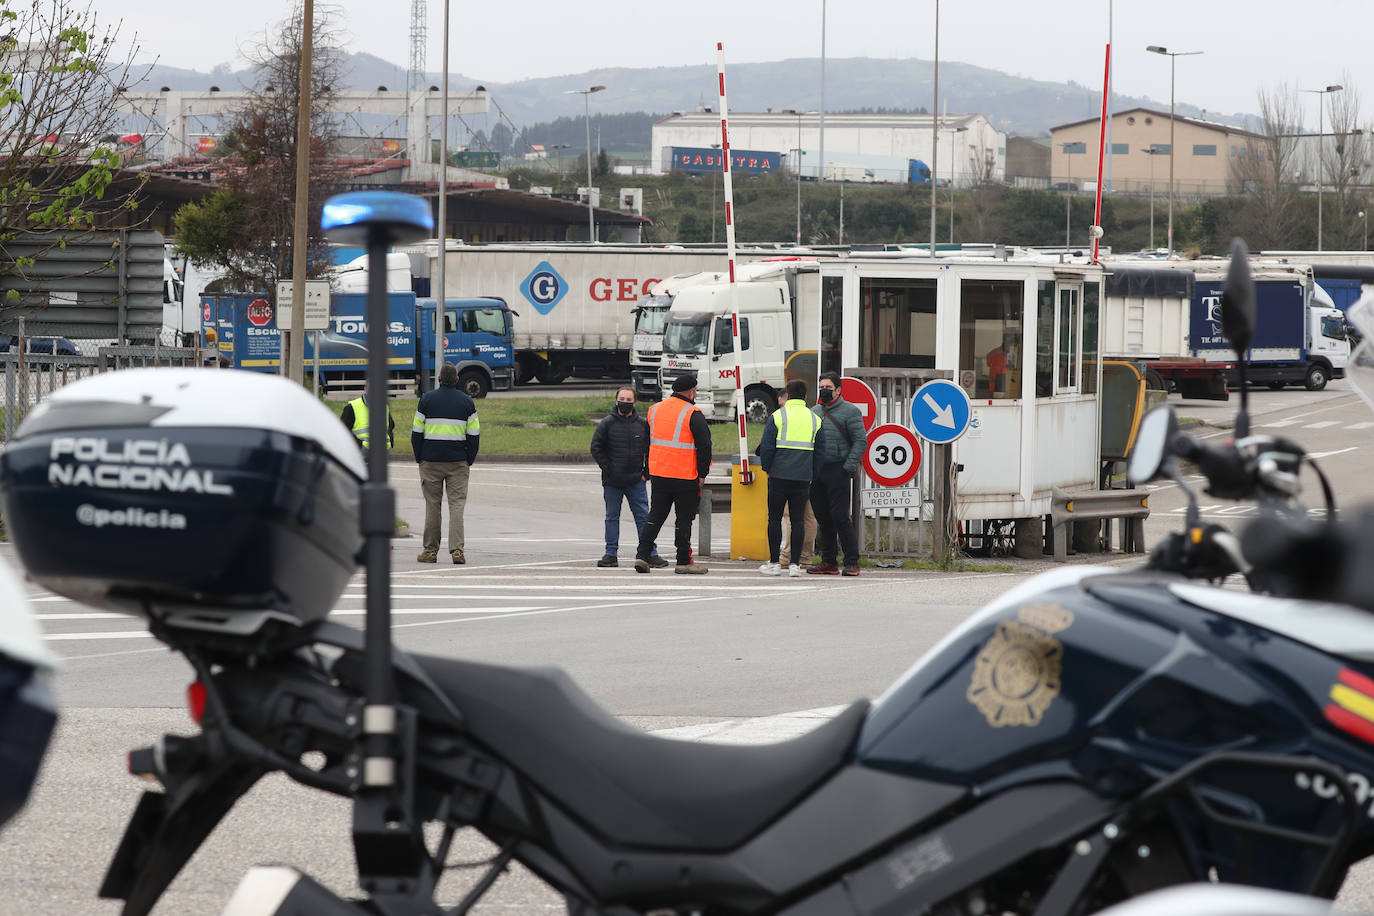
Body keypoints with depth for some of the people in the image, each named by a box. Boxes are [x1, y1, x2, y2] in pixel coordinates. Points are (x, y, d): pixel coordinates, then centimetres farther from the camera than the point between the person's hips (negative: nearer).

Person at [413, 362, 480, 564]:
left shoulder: (426, 400, 2)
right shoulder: (466, 402, 4)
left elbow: (417, 432, 2)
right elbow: (473, 435, 4)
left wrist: (419, 459, 10)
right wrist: (469, 461, 12)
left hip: (430, 461, 0)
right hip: (458, 462, 0)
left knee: (432, 505, 6)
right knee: (457, 504, -1)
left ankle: (430, 550, 8)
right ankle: (457, 550, -12)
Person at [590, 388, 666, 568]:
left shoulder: (643, 424, 5)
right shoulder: (607, 423, -1)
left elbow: (651, 450, 13)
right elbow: (596, 448, 0)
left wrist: (646, 472, 3)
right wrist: (608, 470, -6)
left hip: (636, 481, 1)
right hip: (612, 482, -1)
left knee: (643, 517, 0)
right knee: (612, 518, 5)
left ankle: (651, 554, 2)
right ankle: (611, 554, 11)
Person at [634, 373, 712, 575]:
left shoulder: (655, 409, 10)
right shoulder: (693, 414, -11)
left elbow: (649, 441, 18)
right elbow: (704, 446, -13)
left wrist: (649, 471, 25)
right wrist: (702, 474, -5)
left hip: (658, 475, 6)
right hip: (686, 476, -6)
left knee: (655, 516, 11)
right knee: (684, 519, 2)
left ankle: (642, 555, 3)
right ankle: (684, 562, 6)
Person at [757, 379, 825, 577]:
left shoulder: (777, 416, -3)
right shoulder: (814, 419, 8)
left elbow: (766, 447, -5)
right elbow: (820, 451, 10)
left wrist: (766, 468, 10)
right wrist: (812, 475, 18)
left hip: (779, 476, -3)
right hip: (803, 477, 3)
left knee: (775, 518, 4)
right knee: (798, 519, 4)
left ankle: (774, 563, 4)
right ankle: (795, 564, 0)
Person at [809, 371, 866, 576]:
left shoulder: (849, 411, -3)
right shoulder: (814, 412, 17)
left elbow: (860, 441, -7)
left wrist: (849, 468, -15)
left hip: (838, 472, -7)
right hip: (816, 473, 7)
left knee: (840, 517, -11)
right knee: (823, 518, 7)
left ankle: (852, 562, -8)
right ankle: (828, 561, 12)